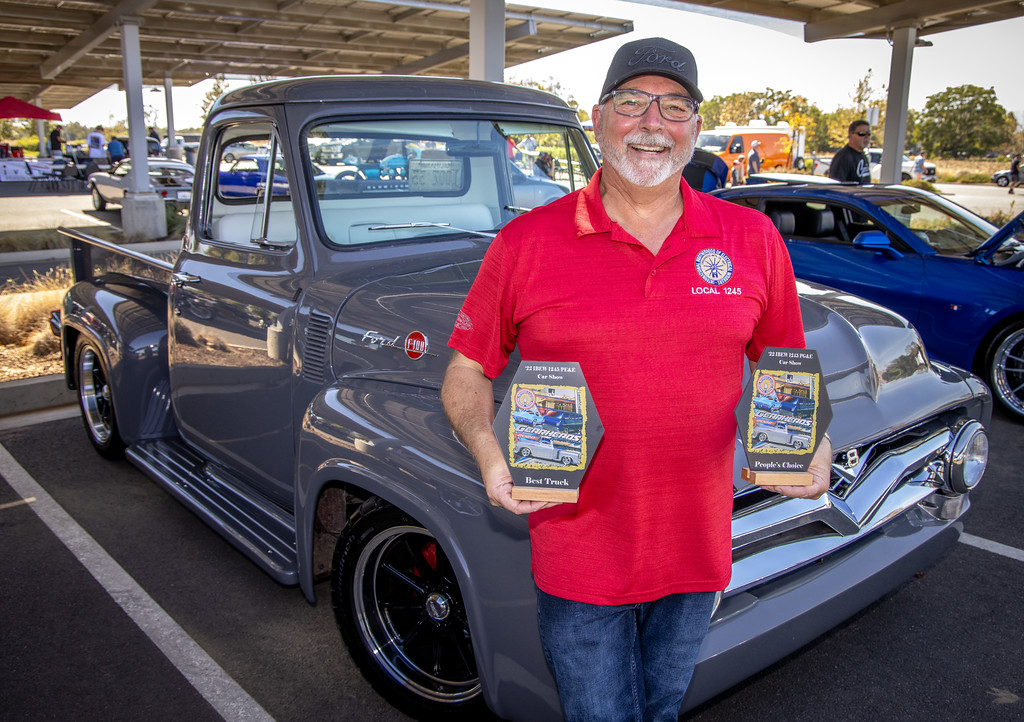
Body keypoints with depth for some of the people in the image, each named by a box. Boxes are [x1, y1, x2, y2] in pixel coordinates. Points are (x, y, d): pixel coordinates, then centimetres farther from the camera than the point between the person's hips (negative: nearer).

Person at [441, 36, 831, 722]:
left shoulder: (754, 240, -1)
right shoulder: (527, 242, -7)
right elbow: (467, 371, -1)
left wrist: (813, 443, -8)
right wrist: (490, 454, -18)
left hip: (698, 551, 3)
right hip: (577, 559, -2)